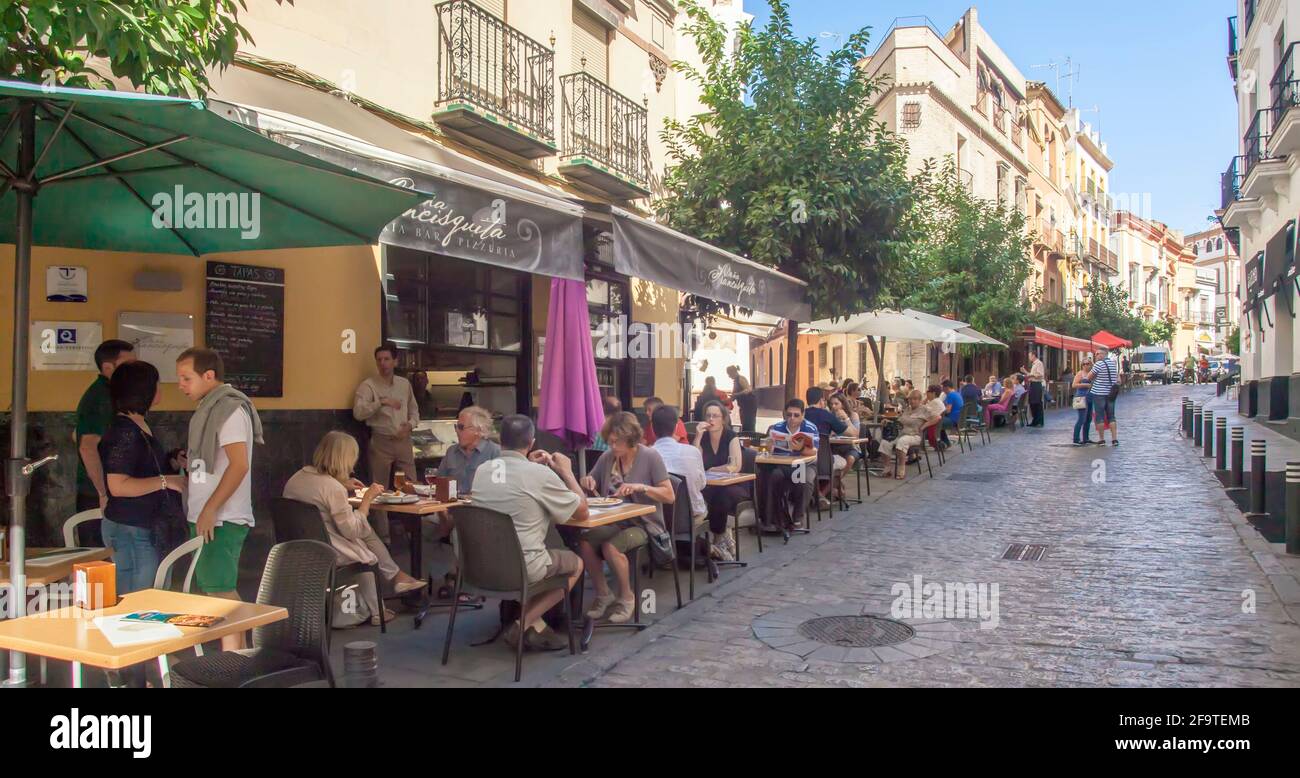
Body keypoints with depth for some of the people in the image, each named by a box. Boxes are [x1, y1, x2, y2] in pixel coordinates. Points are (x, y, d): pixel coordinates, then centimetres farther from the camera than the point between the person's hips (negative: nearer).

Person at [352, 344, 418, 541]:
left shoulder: (405, 384, 11)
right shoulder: (368, 385, -5)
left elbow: (414, 410, 20)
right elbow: (358, 412, -18)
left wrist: (410, 425, 0)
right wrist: (381, 402, -26)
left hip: (404, 441, 4)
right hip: (381, 442, -4)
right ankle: (382, 537, 10)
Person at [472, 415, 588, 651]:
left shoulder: (482, 470, 1)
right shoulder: (541, 474, -16)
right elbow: (582, 513, -4)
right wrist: (566, 471, 6)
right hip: (522, 567, -6)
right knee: (576, 564, 22)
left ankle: (535, 625, 16)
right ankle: (523, 624, 9)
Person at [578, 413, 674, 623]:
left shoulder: (650, 457, -7)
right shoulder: (607, 457, 5)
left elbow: (669, 495, -11)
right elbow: (590, 485, 19)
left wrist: (640, 487, -24)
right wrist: (587, 482, -6)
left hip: (643, 524, -5)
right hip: (613, 522, 5)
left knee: (610, 547, -31)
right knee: (584, 542, -24)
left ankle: (626, 597, -5)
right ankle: (603, 594, -1)